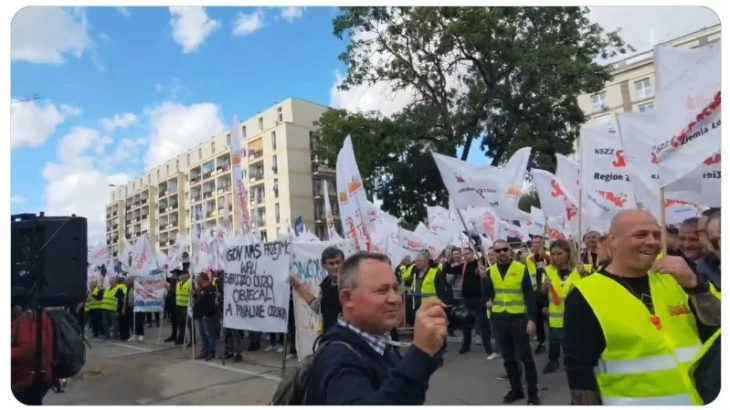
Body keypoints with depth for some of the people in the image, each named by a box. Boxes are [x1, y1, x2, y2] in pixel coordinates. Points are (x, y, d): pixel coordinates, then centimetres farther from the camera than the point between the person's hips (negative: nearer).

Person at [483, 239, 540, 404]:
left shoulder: (521, 269, -7)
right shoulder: (491, 271, 4)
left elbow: (529, 296, -7)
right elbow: (488, 291, 15)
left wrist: (531, 319, -12)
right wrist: (488, 301, -6)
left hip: (519, 318, -4)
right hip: (500, 319, 4)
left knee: (525, 356, 1)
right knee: (508, 357, 12)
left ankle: (532, 392, 14)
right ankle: (516, 389, 25)